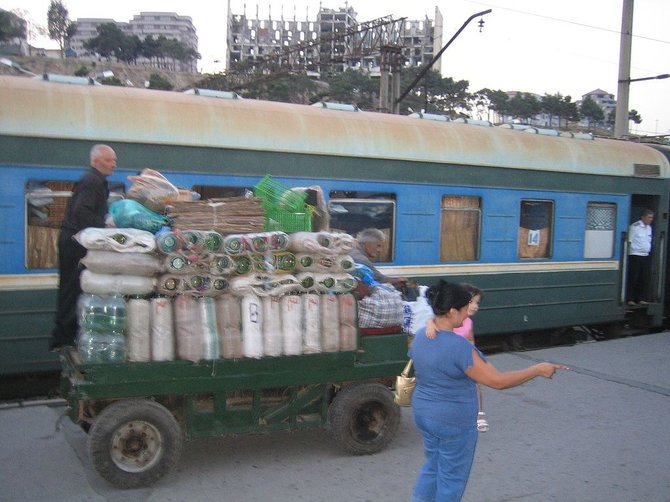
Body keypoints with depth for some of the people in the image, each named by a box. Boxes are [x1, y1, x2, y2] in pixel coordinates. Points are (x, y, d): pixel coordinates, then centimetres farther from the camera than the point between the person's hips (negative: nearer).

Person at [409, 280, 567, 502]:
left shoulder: (420, 337, -3)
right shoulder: (459, 346, -28)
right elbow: (497, 381, -26)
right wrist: (538, 369, -17)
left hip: (423, 413, 8)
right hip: (453, 422, -8)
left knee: (432, 466, 25)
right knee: (452, 477, 12)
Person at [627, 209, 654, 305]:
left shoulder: (649, 227, 13)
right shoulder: (634, 227, -10)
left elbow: (649, 241, 19)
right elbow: (630, 241, -9)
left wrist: (648, 251, 14)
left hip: (646, 256, 7)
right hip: (635, 256, -7)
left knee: (645, 278, 6)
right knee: (633, 278, -3)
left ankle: (642, 299, 14)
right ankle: (630, 299, 3)